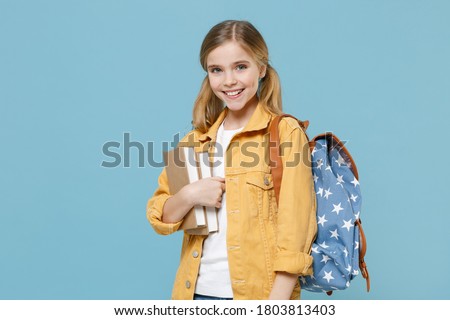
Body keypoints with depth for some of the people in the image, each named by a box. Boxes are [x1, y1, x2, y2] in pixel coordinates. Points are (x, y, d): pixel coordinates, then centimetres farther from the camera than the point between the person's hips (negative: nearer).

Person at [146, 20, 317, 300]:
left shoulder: (285, 133, -7)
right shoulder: (197, 139, 8)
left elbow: (294, 233, -12)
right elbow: (160, 218, 8)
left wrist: (276, 305, -19)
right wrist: (188, 195, -12)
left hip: (258, 292, -4)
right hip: (197, 291, 5)